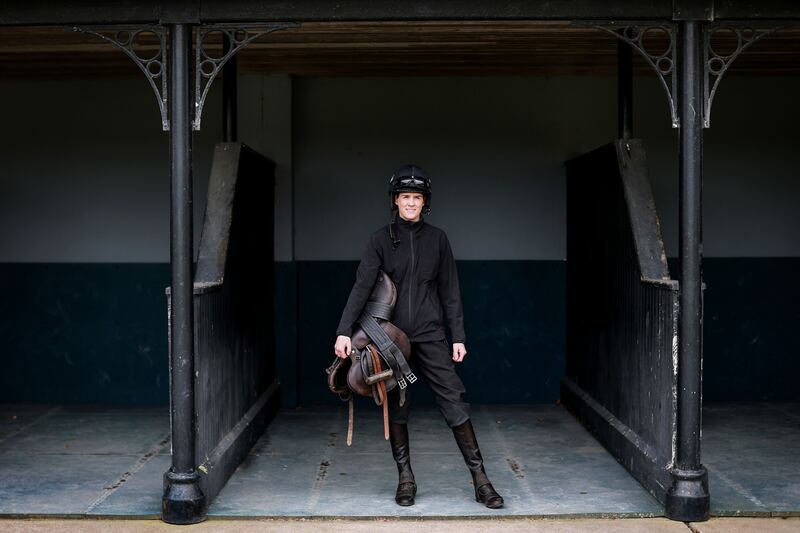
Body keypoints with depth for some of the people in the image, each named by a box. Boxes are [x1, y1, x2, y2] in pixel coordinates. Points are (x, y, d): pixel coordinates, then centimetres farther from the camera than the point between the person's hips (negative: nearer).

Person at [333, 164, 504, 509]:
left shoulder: (437, 239, 7)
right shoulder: (381, 240, 1)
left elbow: (449, 291, 9)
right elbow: (362, 287, -8)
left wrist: (458, 336, 5)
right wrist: (344, 331, -18)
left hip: (430, 336, 0)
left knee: (454, 403, -4)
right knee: (395, 409, 5)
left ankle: (480, 479, 0)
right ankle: (405, 478, 17)